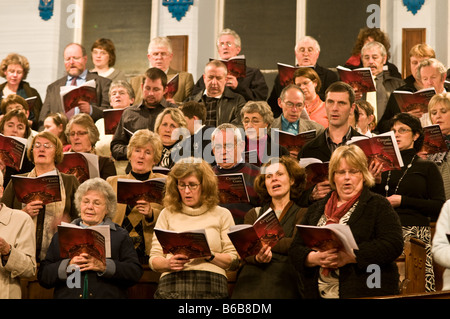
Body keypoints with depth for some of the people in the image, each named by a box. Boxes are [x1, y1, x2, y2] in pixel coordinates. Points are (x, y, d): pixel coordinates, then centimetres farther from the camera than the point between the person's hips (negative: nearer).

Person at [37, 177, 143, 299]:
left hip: (107, 295, -1)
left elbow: (136, 272, 0)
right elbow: (43, 276, 8)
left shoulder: (120, 235, 12)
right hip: (68, 295, 2)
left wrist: (103, 266, -11)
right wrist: (68, 266, -8)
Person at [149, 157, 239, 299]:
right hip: (172, 281, 1)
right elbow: (154, 259, 15)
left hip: (211, 284, -1)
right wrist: (168, 263, -6)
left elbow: (234, 261, 11)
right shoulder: (167, 214, 19)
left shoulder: (222, 214, 16)